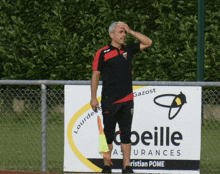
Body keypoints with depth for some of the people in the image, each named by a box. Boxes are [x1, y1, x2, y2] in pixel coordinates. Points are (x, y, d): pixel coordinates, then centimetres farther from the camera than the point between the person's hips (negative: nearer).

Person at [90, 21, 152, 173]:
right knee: (108, 134, 1)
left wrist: (130, 31, 6)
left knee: (126, 133, 3)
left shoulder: (128, 50, 12)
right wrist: (93, 98, -6)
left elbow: (148, 42, 14)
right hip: (109, 101, -4)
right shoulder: (102, 53, 0)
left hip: (127, 100, 4)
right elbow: (95, 75, 0)